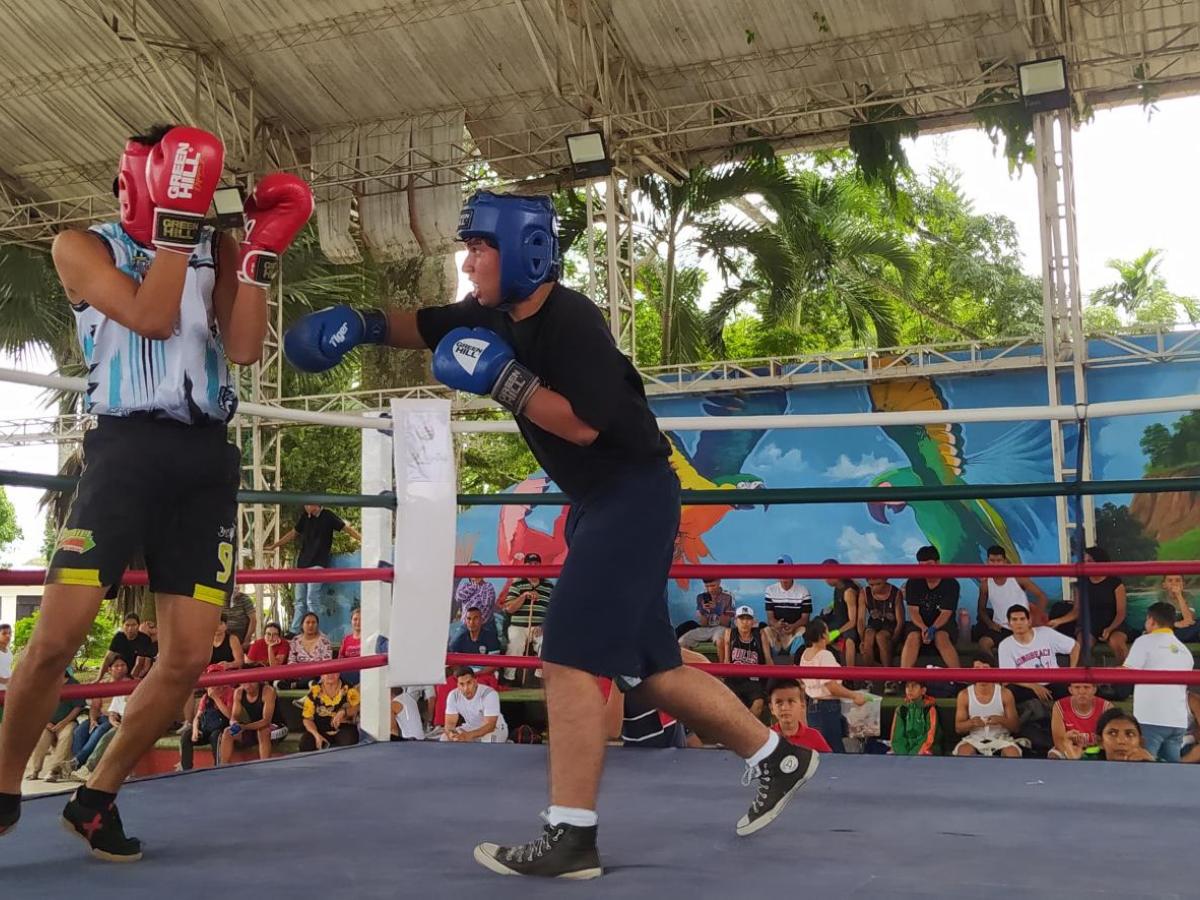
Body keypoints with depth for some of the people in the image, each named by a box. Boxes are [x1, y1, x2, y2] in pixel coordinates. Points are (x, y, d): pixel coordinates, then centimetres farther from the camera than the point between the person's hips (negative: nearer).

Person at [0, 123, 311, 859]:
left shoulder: (217, 250, 15)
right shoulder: (83, 246, 6)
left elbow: (245, 348, 0)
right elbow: (151, 317, -11)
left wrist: (263, 249, -3)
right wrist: (176, 219, -11)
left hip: (206, 458, 4)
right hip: (128, 445, -3)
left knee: (189, 656, -2)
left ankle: (97, 799, 16)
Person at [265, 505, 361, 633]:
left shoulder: (327, 516, -3)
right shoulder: (304, 517, 12)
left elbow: (347, 528, -5)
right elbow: (293, 534, 24)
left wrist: (363, 540, -17)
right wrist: (273, 546, 28)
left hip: (318, 564, -6)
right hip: (302, 564, 6)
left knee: (312, 600, -13)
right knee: (300, 601, 8)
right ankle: (293, 631, 11)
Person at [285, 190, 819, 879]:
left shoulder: (570, 320, -20)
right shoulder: (497, 316, 6)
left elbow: (585, 424, -24)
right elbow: (424, 327, 18)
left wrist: (504, 380, -25)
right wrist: (364, 324, 2)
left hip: (634, 497, -10)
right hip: (604, 504, 10)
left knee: (570, 658, -13)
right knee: (649, 669, 14)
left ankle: (571, 838, -5)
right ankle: (779, 758, 28)